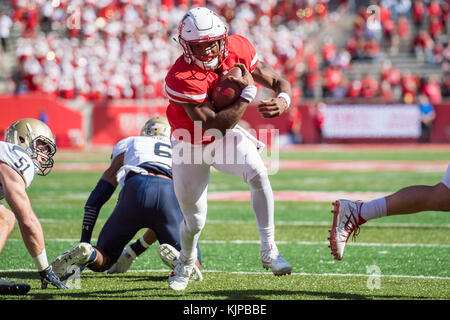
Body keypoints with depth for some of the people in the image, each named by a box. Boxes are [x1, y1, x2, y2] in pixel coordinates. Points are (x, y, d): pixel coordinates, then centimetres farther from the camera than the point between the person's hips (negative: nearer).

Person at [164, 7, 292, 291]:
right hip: (191, 145, -3)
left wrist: (283, 101, -35)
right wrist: (249, 92, -36)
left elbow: (279, 82, -11)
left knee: (258, 174, -29)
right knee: (195, 222, 7)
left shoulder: (237, 49, -19)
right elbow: (216, 123, -35)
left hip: (227, 138, 3)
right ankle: (185, 263, 43)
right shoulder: (182, 78, -34)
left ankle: (269, 251, -16)